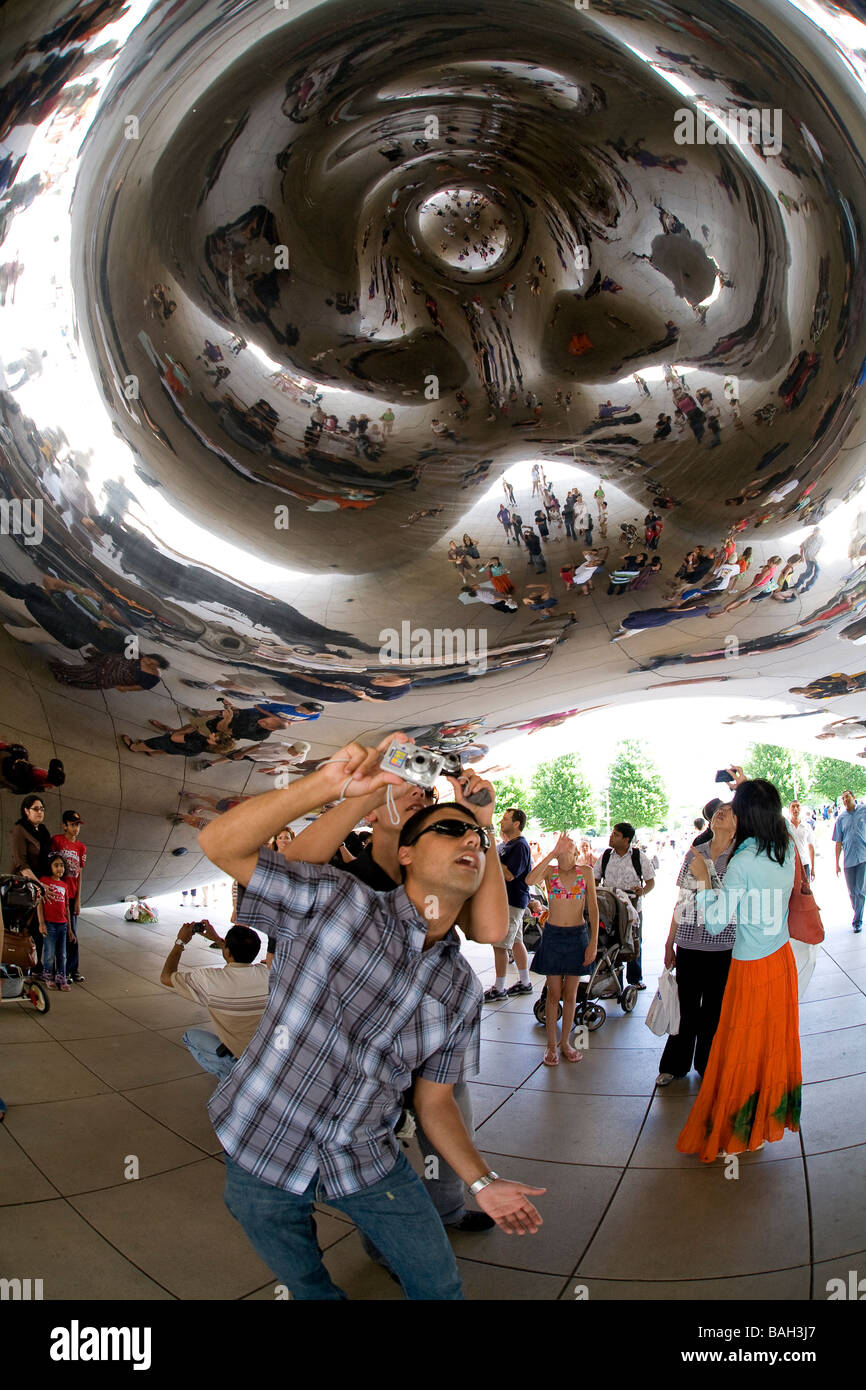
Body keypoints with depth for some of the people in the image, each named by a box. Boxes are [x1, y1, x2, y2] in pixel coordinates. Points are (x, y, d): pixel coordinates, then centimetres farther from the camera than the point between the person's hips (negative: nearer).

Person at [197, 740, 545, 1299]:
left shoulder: (461, 990, -2)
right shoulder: (337, 900, -15)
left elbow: (434, 1100, 7)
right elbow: (219, 843, -24)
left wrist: (482, 1181, -5)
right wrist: (330, 783, -35)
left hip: (368, 1163, 4)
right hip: (264, 1150, -3)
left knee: (440, 1285, 11)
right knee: (308, 1287, 17)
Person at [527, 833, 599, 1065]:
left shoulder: (585, 873, 0)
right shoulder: (549, 871, -3)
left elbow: (593, 908, 1)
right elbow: (530, 881, -25)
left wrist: (593, 942, -6)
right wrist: (553, 852, -24)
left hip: (577, 935, 1)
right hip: (553, 935, -1)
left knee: (570, 994, 10)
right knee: (554, 993, 6)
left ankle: (565, 1043, 23)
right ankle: (551, 1045, 17)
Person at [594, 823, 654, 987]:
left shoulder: (639, 856, -1)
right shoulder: (606, 855, 5)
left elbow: (651, 881, 3)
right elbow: (595, 879, 12)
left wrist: (643, 891, -18)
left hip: (632, 906, -1)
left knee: (634, 942, 9)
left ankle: (635, 978, 26)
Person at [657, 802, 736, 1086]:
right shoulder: (695, 853, 7)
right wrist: (669, 943, 13)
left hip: (722, 946, -3)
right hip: (688, 944, 3)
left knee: (714, 1008, 8)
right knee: (685, 1006, 11)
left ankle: (707, 1065, 27)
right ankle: (675, 1064, 27)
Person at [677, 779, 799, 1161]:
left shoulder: (743, 863, -26)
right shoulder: (788, 850, -7)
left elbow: (715, 923, -22)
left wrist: (703, 878, -11)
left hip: (751, 968, -6)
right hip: (783, 958, 6)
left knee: (743, 1050, 8)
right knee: (776, 1040, 20)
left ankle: (738, 1133, 22)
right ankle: (770, 1116, 35)